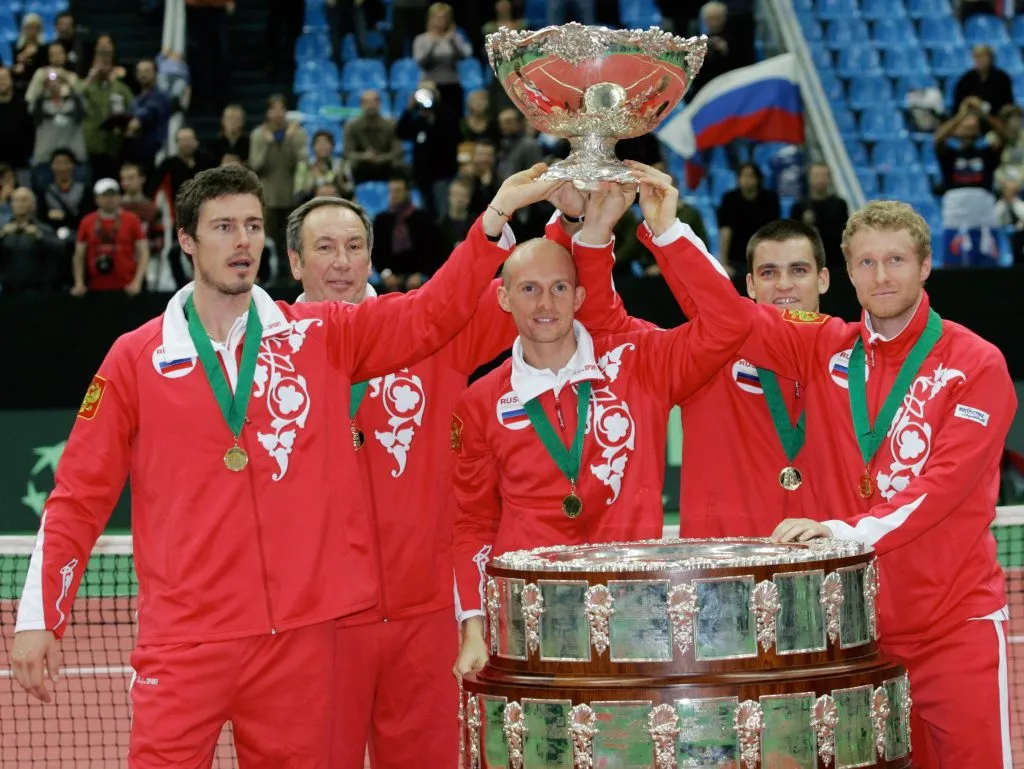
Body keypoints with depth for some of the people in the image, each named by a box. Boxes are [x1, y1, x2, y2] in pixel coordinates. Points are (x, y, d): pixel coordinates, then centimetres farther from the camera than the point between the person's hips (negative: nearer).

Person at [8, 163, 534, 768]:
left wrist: (493, 226, -12)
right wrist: (40, 616, 2)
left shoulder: (320, 336, 8)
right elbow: (80, 496, 6)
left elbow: (433, 314, 3)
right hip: (186, 640, -2)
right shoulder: (135, 359, 4)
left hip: (301, 634, 2)